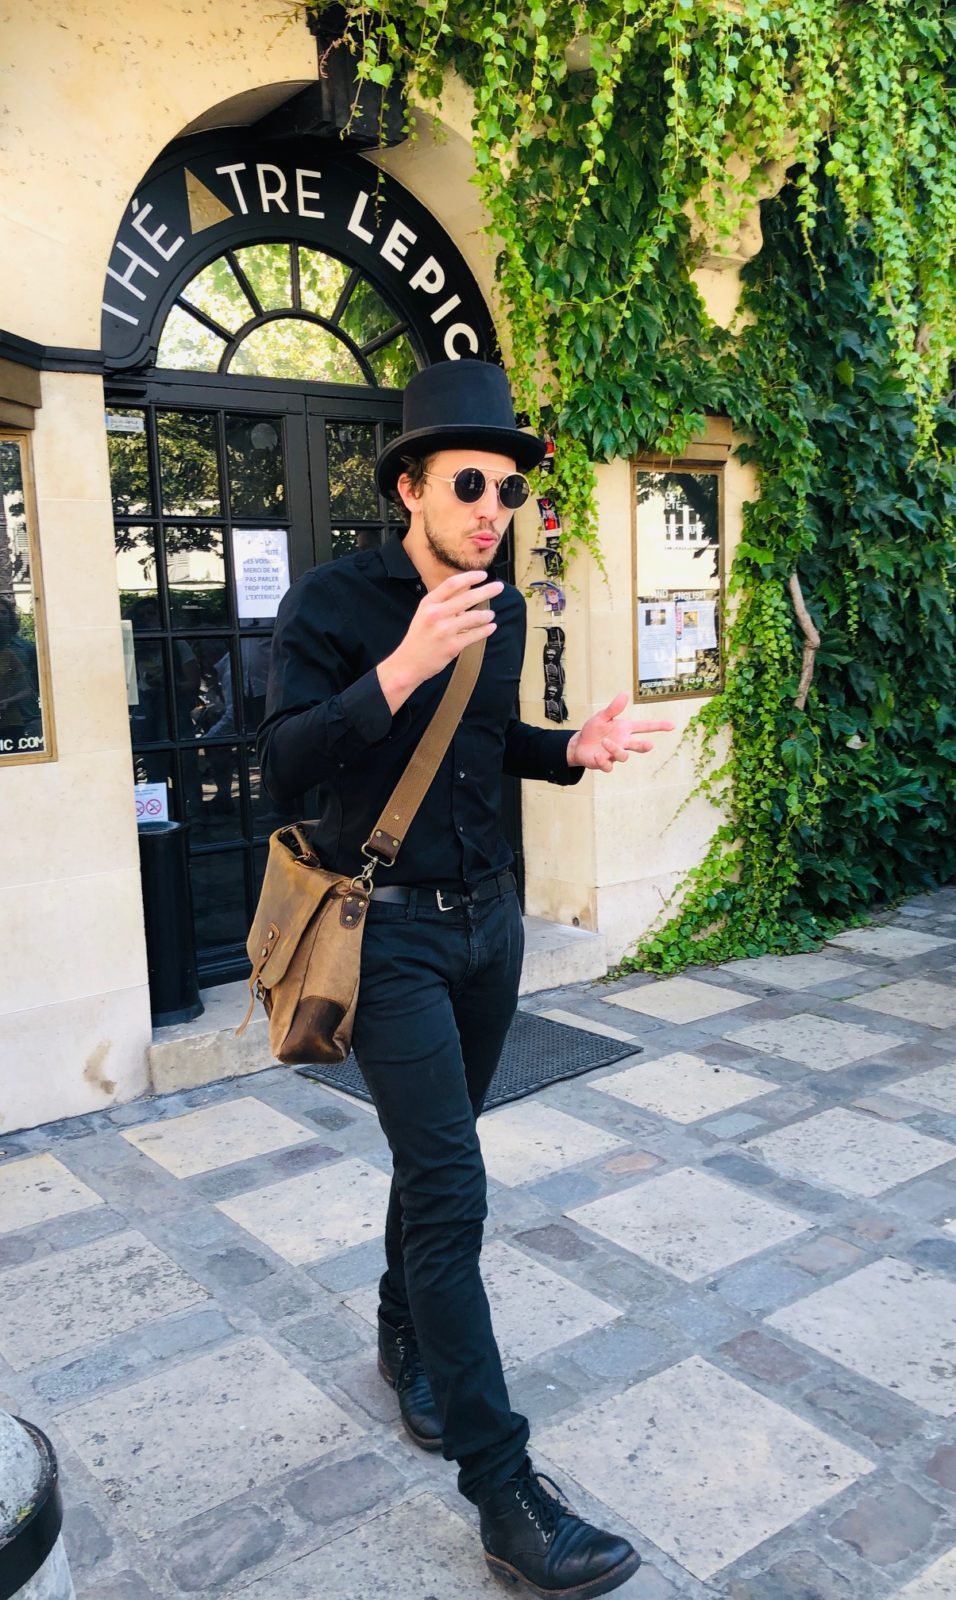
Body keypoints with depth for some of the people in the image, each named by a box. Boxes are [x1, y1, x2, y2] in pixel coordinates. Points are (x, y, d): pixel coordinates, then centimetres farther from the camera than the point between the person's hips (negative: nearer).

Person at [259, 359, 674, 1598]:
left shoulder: (501, 609, 6)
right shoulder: (333, 602, -14)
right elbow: (282, 767, -22)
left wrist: (575, 750, -1)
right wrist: (401, 669, -33)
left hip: (486, 914, 7)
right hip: (389, 929, -6)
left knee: (437, 1155, 19)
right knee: (450, 1190, -8)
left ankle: (406, 1343, 44)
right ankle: (504, 1495, 3)